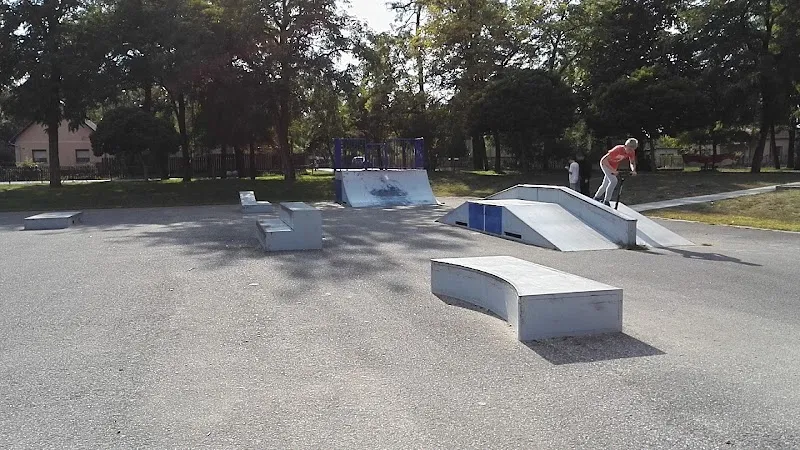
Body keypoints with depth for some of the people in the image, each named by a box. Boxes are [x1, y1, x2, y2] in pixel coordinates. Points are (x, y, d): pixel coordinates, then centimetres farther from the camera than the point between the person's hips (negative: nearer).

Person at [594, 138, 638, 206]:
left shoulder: (631, 152, -18)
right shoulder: (618, 149, -36)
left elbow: (632, 163, -1)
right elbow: (604, 160, -38)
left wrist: (633, 170, -22)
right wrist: (613, 170, -45)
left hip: (614, 166, 7)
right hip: (605, 163, -7)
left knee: (606, 184, 15)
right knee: (613, 181, -23)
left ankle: (596, 198, 35)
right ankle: (606, 202, -15)